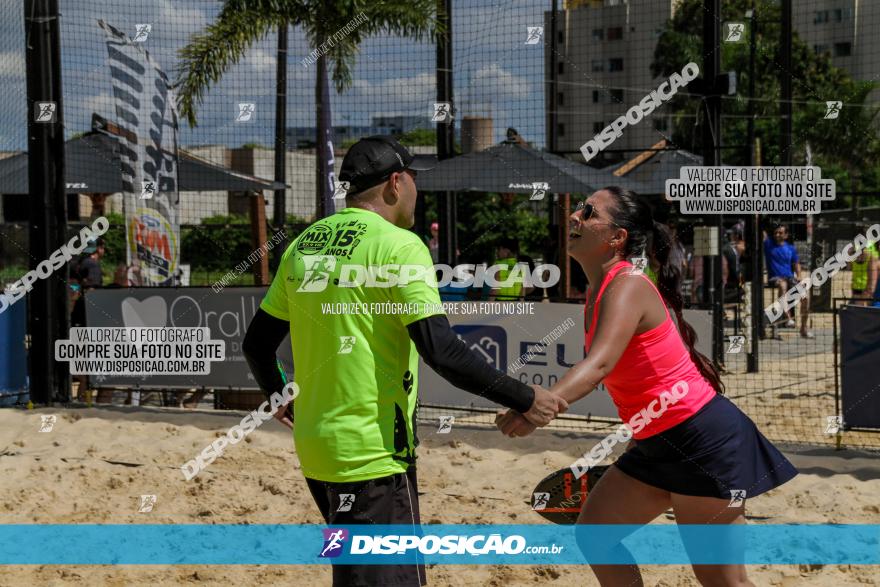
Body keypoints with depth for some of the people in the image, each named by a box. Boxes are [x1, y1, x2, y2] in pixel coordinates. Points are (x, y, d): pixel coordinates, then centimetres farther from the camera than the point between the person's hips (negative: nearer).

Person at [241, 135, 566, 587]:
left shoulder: (302, 245, 10)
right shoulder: (397, 245, -11)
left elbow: (256, 343, 16)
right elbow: (441, 350, -20)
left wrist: (278, 397, 34)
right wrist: (523, 399, -11)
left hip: (314, 446, 8)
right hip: (372, 452, -8)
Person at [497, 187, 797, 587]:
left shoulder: (626, 287, -20)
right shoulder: (600, 290, 8)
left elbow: (599, 364, -37)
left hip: (701, 438, -10)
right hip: (657, 445, 10)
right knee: (595, 533, 9)